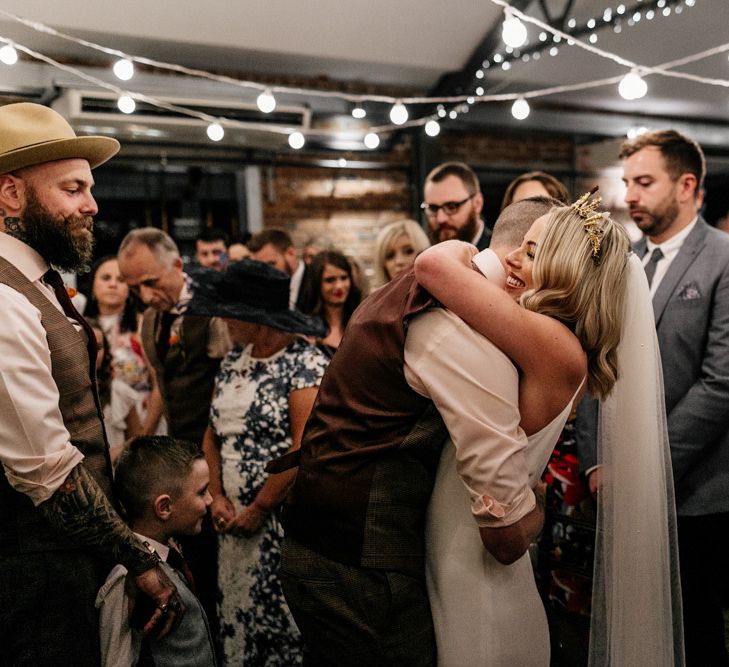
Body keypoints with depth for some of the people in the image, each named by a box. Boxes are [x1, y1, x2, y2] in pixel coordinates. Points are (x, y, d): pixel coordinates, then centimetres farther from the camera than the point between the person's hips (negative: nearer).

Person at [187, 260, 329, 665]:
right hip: (236, 517, 7)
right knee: (235, 615, 12)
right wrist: (218, 497, -1)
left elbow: (303, 450, -17)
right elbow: (214, 434, 12)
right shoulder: (233, 361, 10)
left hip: (284, 520, -6)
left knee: (281, 615, 2)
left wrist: (258, 509, -12)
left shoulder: (306, 365, -12)